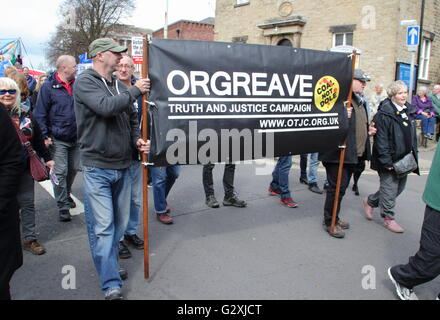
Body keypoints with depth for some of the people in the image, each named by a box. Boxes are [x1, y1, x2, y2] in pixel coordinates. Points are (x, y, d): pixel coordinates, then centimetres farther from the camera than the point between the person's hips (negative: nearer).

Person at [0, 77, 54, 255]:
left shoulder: (26, 115, 7)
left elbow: (38, 139, 12)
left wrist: (47, 158, 10)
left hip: (25, 168, 3)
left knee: (27, 203, 9)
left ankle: (30, 238, 21)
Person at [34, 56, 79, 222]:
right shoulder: (48, 87, -7)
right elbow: (40, 114, -6)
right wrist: (45, 135, -12)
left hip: (76, 138, 5)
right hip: (58, 139, -5)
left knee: (73, 168, 16)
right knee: (60, 172, -3)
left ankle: (66, 194, 39)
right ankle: (63, 206, 7)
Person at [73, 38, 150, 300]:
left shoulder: (120, 86, 12)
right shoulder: (85, 82, -6)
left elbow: (132, 119, 19)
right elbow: (106, 107, -23)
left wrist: (138, 140, 0)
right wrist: (135, 91, -12)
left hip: (123, 166, 6)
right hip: (97, 168, -6)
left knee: (120, 223, 15)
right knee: (102, 227, -3)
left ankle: (110, 265, 35)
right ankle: (111, 284, 6)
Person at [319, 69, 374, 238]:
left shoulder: (360, 101, 18)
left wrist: (368, 131, 14)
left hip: (353, 154, 9)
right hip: (338, 152, -9)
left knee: (341, 187, 17)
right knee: (337, 187, -3)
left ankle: (334, 218, 30)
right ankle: (329, 222, 12)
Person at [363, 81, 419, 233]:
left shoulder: (408, 112, 10)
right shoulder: (383, 114, -15)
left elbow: (413, 136, 18)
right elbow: (381, 140, -18)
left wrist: (413, 155, 12)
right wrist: (386, 162, -20)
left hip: (404, 159, 8)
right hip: (389, 159, -8)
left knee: (400, 187, 17)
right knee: (390, 189, 1)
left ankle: (370, 201, 34)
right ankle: (388, 219, 18)